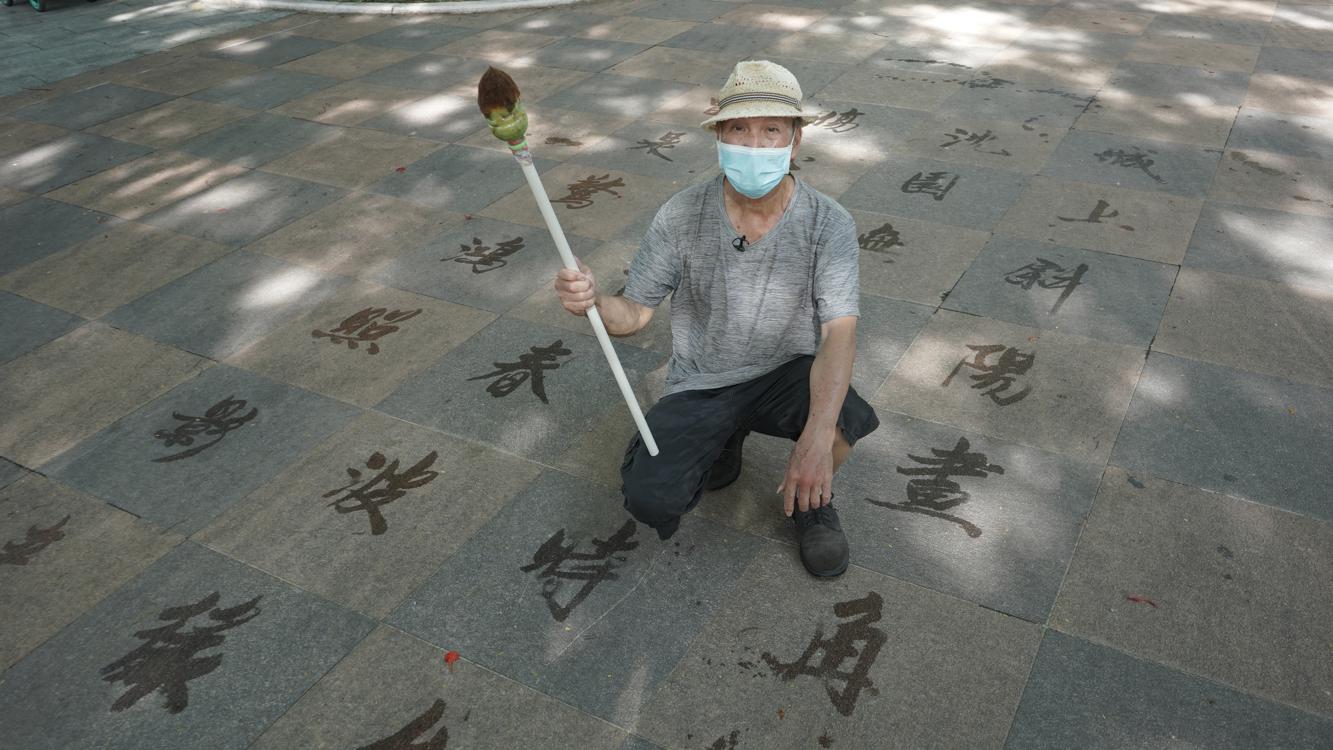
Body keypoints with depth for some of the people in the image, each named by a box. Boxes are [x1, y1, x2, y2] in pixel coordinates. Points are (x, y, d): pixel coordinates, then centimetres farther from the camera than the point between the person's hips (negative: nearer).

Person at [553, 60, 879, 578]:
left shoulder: (828, 223, -16)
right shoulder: (681, 217, -14)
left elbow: (839, 333, -26)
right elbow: (635, 313, -7)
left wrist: (816, 436, -42)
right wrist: (592, 301, -33)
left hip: (786, 373, 0)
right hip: (701, 383, 1)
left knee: (844, 419, -34)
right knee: (651, 501, -21)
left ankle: (811, 497, 4)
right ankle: (723, 441, 15)